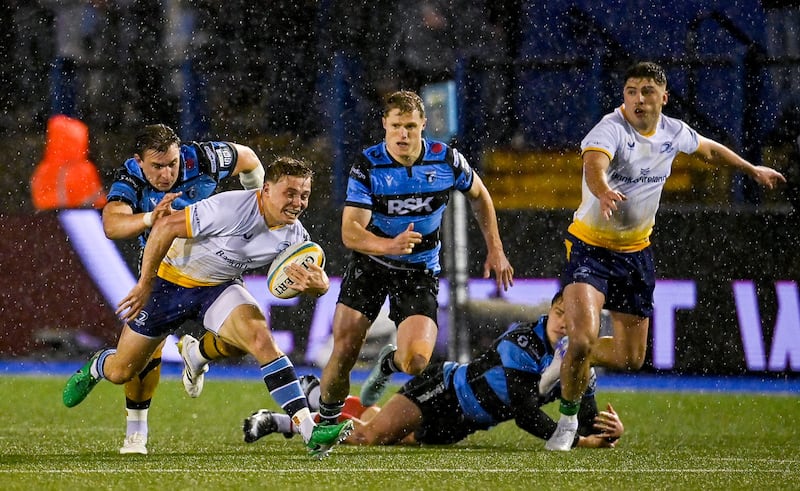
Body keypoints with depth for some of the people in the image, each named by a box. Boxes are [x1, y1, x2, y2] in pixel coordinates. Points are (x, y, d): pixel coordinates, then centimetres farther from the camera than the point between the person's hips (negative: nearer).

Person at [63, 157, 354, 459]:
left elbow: (319, 281, -7)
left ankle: (310, 431, -31)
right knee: (121, 372, 7)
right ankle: (96, 368, 48)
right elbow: (165, 226, -26)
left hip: (220, 287, 3)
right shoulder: (231, 208, -32)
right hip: (170, 279, -3)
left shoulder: (293, 234, -13)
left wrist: (316, 284, -33)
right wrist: (144, 284, -22)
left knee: (261, 338, -27)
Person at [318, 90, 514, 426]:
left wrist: (495, 250, 8)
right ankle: (327, 420, 17)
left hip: (419, 271, 1)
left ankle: (389, 364, 22)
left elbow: (478, 195, 10)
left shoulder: (447, 160, -12)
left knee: (415, 361, -17)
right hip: (370, 263, 0)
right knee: (343, 354, -10)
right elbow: (350, 232, -24)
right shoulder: (367, 166, -17)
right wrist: (390, 245, -43)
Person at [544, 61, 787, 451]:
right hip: (591, 246, -6)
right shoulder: (611, 128, -22)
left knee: (630, 358, 9)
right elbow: (594, 163, -44)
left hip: (636, 250, 6)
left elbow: (709, 150, 22)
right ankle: (568, 420, 0)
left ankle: (570, 361, 41)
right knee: (583, 338, -24)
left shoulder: (673, 132, -1)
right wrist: (603, 191, -66)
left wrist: (752, 170, 34)